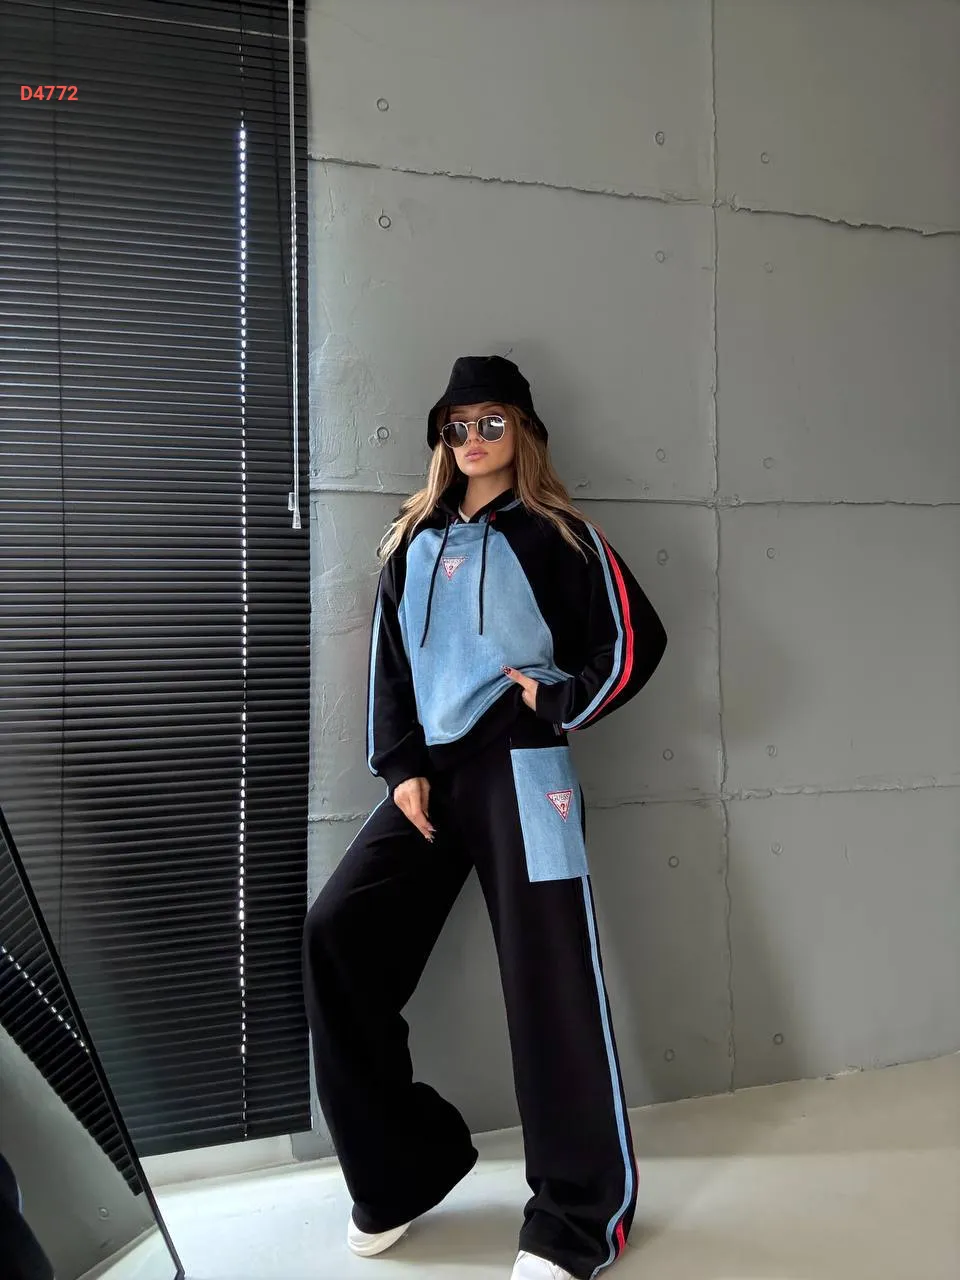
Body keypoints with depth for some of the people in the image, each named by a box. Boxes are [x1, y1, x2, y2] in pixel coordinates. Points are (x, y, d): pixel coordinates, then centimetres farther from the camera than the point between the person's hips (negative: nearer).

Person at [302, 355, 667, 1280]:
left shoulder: (555, 535, 2)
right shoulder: (413, 541, 15)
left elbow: (636, 641, 1)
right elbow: (387, 661, 13)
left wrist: (559, 704, -6)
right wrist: (399, 768, 2)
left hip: (520, 773, -5)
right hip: (428, 775, 5)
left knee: (548, 975, -5)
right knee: (336, 934, -3)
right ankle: (406, 1164, 13)